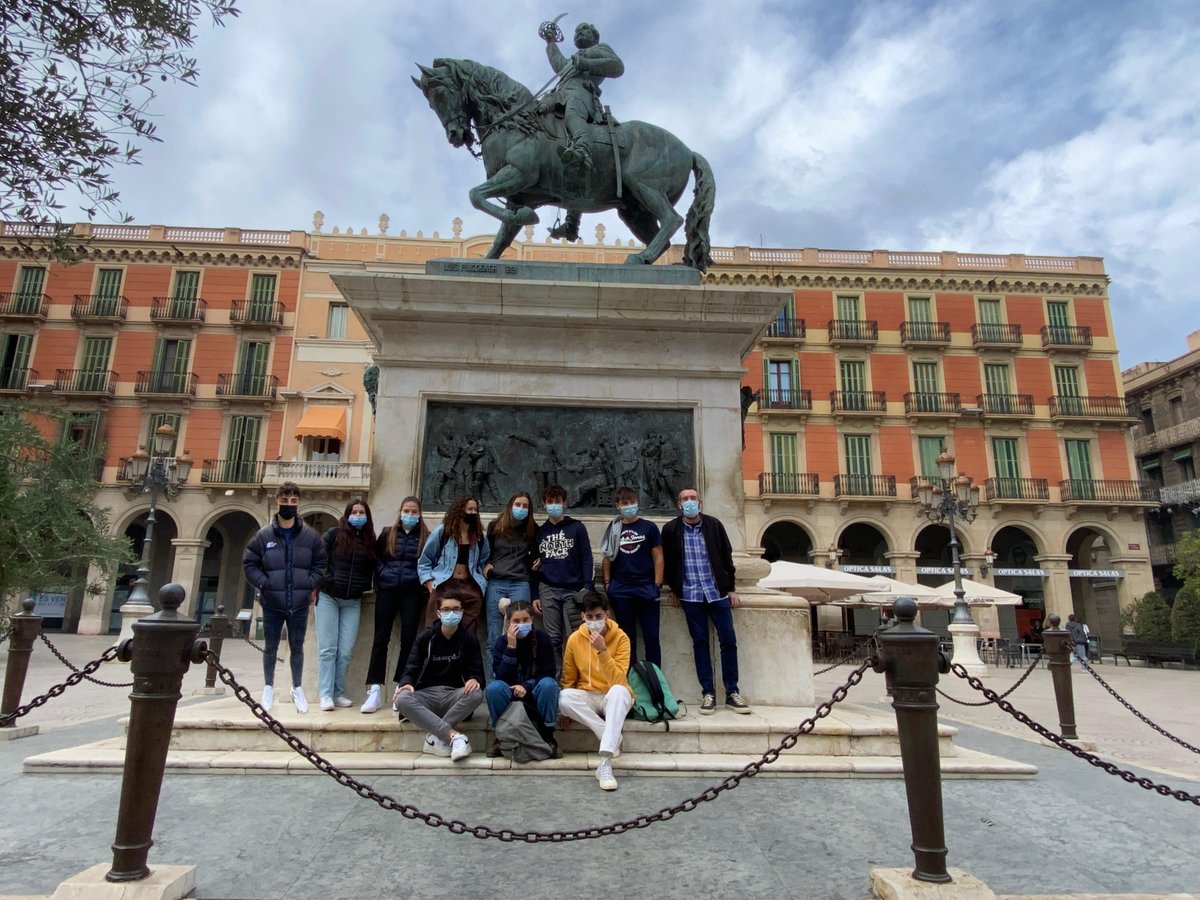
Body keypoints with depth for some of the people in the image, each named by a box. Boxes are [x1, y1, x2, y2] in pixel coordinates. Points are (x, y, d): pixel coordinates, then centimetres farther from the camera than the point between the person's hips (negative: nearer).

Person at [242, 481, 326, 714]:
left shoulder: (311, 536, -1)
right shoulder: (263, 536, -4)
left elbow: (320, 563, 7)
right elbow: (250, 564, 2)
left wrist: (311, 584, -5)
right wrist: (263, 584, -9)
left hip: (300, 604, 0)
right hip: (272, 604, 0)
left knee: (297, 647, 13)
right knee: (270, 648, 14)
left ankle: (297, 688, 27)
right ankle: (268, 687, 31)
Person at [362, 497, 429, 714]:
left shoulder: (426, 537, 5)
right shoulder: (387, 534, 9)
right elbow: (376, 557, 14)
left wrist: (423, 579, -8)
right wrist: (383, 572, -1)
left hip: (412, 592, -1)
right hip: (387, 590, 1)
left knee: (408, 638, -1)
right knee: (381, 638, 0)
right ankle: (375, 690, 3)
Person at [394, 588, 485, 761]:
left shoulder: (468, 639, 4)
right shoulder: (426, 637, 4)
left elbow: (478, 672, 1)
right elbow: (411, 668, 0)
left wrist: (475, 680, -24)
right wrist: (406, 683, -24)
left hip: (455, 696, 0)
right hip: (426, 695, 0)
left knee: (476, 694, -33)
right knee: (402, 699, -32)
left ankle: (435, 736, -24)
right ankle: (454, 735, -37)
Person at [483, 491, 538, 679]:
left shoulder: (532, 530, 9)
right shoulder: (495, 526, 9)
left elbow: (536, 555, 20)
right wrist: (487, 564, 2)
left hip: (520, 585, 0)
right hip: (495, 584, 1)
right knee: (494, 638, 2)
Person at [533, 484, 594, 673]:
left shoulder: (577, 528, 6)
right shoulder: (540, 531, 13)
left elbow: (587, 559, 2)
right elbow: (535, 565, 16)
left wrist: (588, 589, -8)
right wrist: (535, 595, 9)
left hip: (572, 590, -2)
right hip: (548, 591, 2)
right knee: (552, 639, 1)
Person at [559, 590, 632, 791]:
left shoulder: (620, 637, -12)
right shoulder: (574, 639, -4)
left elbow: (618, 680, -21)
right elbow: (568, 679, 5)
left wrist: (602, 650, -31)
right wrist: (568, 708, -9)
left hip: (613, 699, -2)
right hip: (587, 698, 2)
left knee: (619, 690, -38)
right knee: (564, 697, -30)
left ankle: (605, 762, -44)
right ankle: (613, 738, -21)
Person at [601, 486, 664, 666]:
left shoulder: (649, 528, 3)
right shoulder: (613, 529, 9)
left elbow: (658, 557, 2)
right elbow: (607, 557, 13)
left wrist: (657, 585, -5)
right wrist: (607, 582, 4)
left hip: (646, 588, -2)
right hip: (620, 590, 2)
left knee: (651, 636, 1)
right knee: (627, 636, 10)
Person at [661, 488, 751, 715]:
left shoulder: (714, 525, 3)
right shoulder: (671, 529, 0)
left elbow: (726, 557, 7)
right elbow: (667, 561, 7)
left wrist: (730, 589, 5)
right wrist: (674, 590, 6)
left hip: (717, 591, 1)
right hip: (690, 594, -1)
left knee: (728, 640, 0)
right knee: (700, 642, 2)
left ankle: (732, 693, 11)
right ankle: (708, 694, 10)